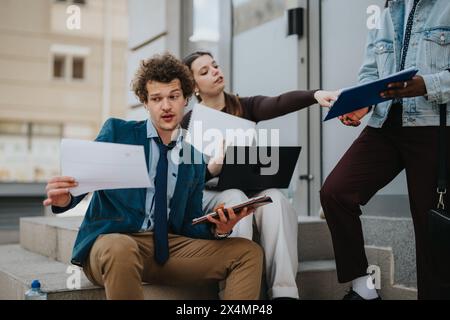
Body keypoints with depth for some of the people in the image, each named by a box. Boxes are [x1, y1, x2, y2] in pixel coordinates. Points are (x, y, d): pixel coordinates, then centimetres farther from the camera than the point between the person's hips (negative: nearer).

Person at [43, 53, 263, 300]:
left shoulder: (195, 159, 14)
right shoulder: (117, 132, 4)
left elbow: (189, 225, 13)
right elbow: (80, 180, -2)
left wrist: (217, 229, -10)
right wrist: (64, 198, -27)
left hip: (169, 247, 4)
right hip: (112, 241, -4)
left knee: (249, 252, -13)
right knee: (120, 249, -41)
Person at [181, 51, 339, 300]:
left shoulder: (245, 107, 7)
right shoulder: (189, 123, 3)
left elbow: (279, 103, -15)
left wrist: (314, 95, -36)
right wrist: (210, 169, -25)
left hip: (250, 189, 2)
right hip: (210, 194, -2)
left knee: (274, 199, -31)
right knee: (235, 199, -35)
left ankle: (284, 291, -37)